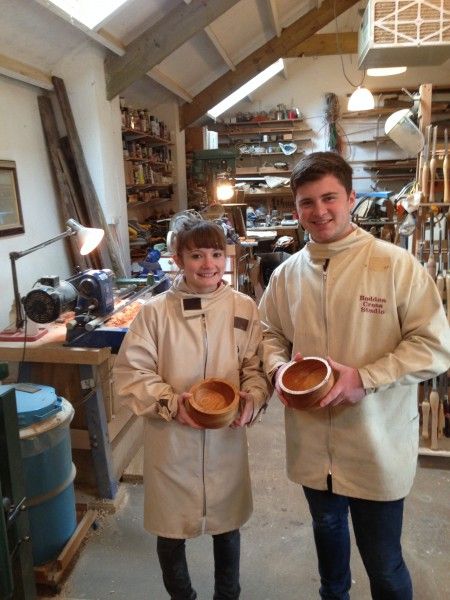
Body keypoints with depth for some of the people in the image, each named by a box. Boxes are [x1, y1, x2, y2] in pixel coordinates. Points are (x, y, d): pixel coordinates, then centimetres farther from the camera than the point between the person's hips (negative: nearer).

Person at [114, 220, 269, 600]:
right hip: (171, 440, -1)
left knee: (227, 523, 22)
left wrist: (252, 399, -19)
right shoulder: (156, 311, -11)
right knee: (171, 529, 17)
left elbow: (256, 366, 0)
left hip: (226, 438, 2)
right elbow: (130, 372, -9)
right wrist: (170, 403, -21)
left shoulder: (244, 308, -5)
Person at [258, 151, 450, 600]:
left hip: (377, 448, -4)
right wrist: (278, 368, -10)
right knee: (326, 529, 29)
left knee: (383, 564, 11)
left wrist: (364, 379, -23)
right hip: (313, 445, 5)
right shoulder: (287, 273, 0)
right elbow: (270, 333, 11)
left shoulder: (396, 265, -14)